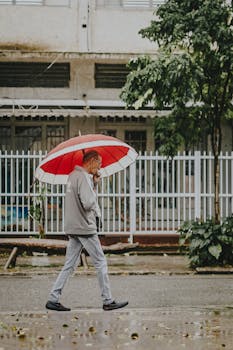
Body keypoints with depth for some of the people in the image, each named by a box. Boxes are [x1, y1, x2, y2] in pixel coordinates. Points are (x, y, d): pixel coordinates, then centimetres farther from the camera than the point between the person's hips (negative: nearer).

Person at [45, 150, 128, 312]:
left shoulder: (73, 175, 15)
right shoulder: (83, 177, -16)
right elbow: (88, 203, -25)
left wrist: (94, 183, 6)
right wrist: (94, 193, -5)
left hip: (73, 228, 9)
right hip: (85, 227, -9)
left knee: (70, 265, 10)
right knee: (101, 263, 1)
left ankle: (53, 299, 6)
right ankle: (108, 301, 7)